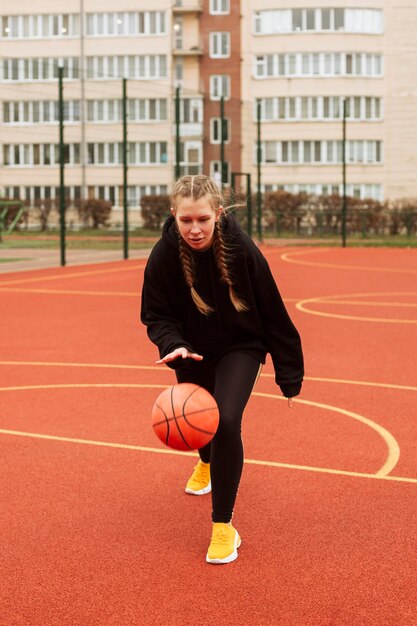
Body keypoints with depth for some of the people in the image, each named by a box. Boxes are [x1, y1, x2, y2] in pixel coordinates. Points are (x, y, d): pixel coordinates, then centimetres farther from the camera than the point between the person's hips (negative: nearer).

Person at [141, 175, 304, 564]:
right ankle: (207, 463, 64)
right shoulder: (164, 256, -23)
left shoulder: (242, 250, -26)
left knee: (226, 422, -24)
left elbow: (273, 314, -15)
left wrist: (289, 374, -9)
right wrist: (172, 345, -34)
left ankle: (223, 525, -8)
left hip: (239, 347, -3)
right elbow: (156, 315, -12)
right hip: (192, 350, 3)